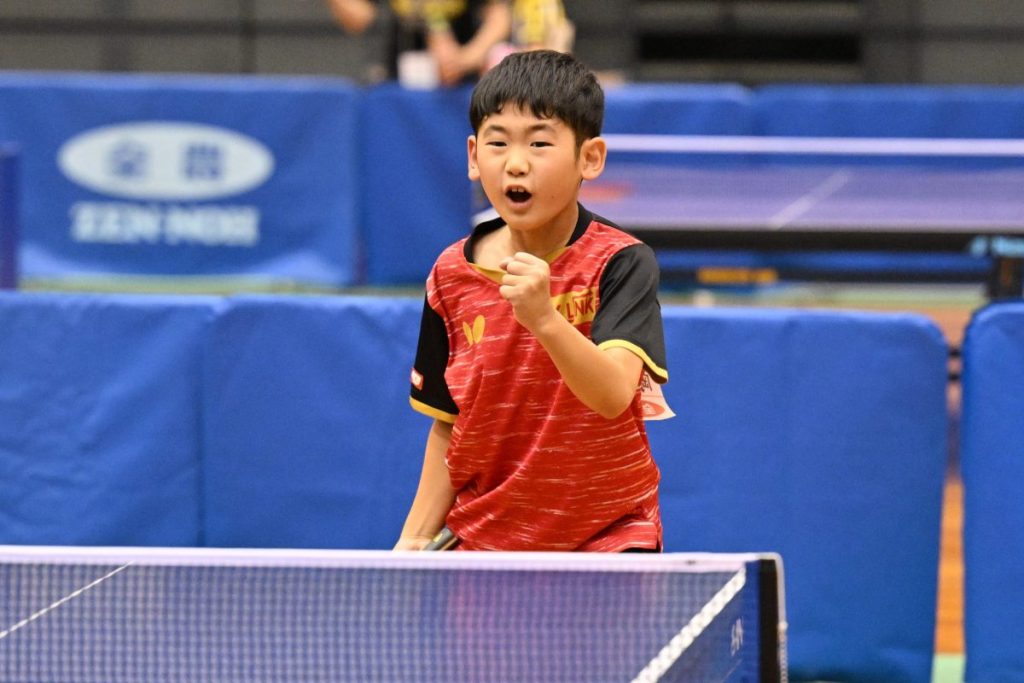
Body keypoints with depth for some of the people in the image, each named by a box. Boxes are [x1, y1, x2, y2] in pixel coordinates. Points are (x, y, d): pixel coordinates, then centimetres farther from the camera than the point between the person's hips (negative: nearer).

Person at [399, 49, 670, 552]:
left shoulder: (621, 264, -13)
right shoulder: (452, 275, 0)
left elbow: (613, 395, -29)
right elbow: (448, 425, 10)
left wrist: (545, 318, -44)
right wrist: (416, 538, 2)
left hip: (607, 540, -3)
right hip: (481, 539, 3)